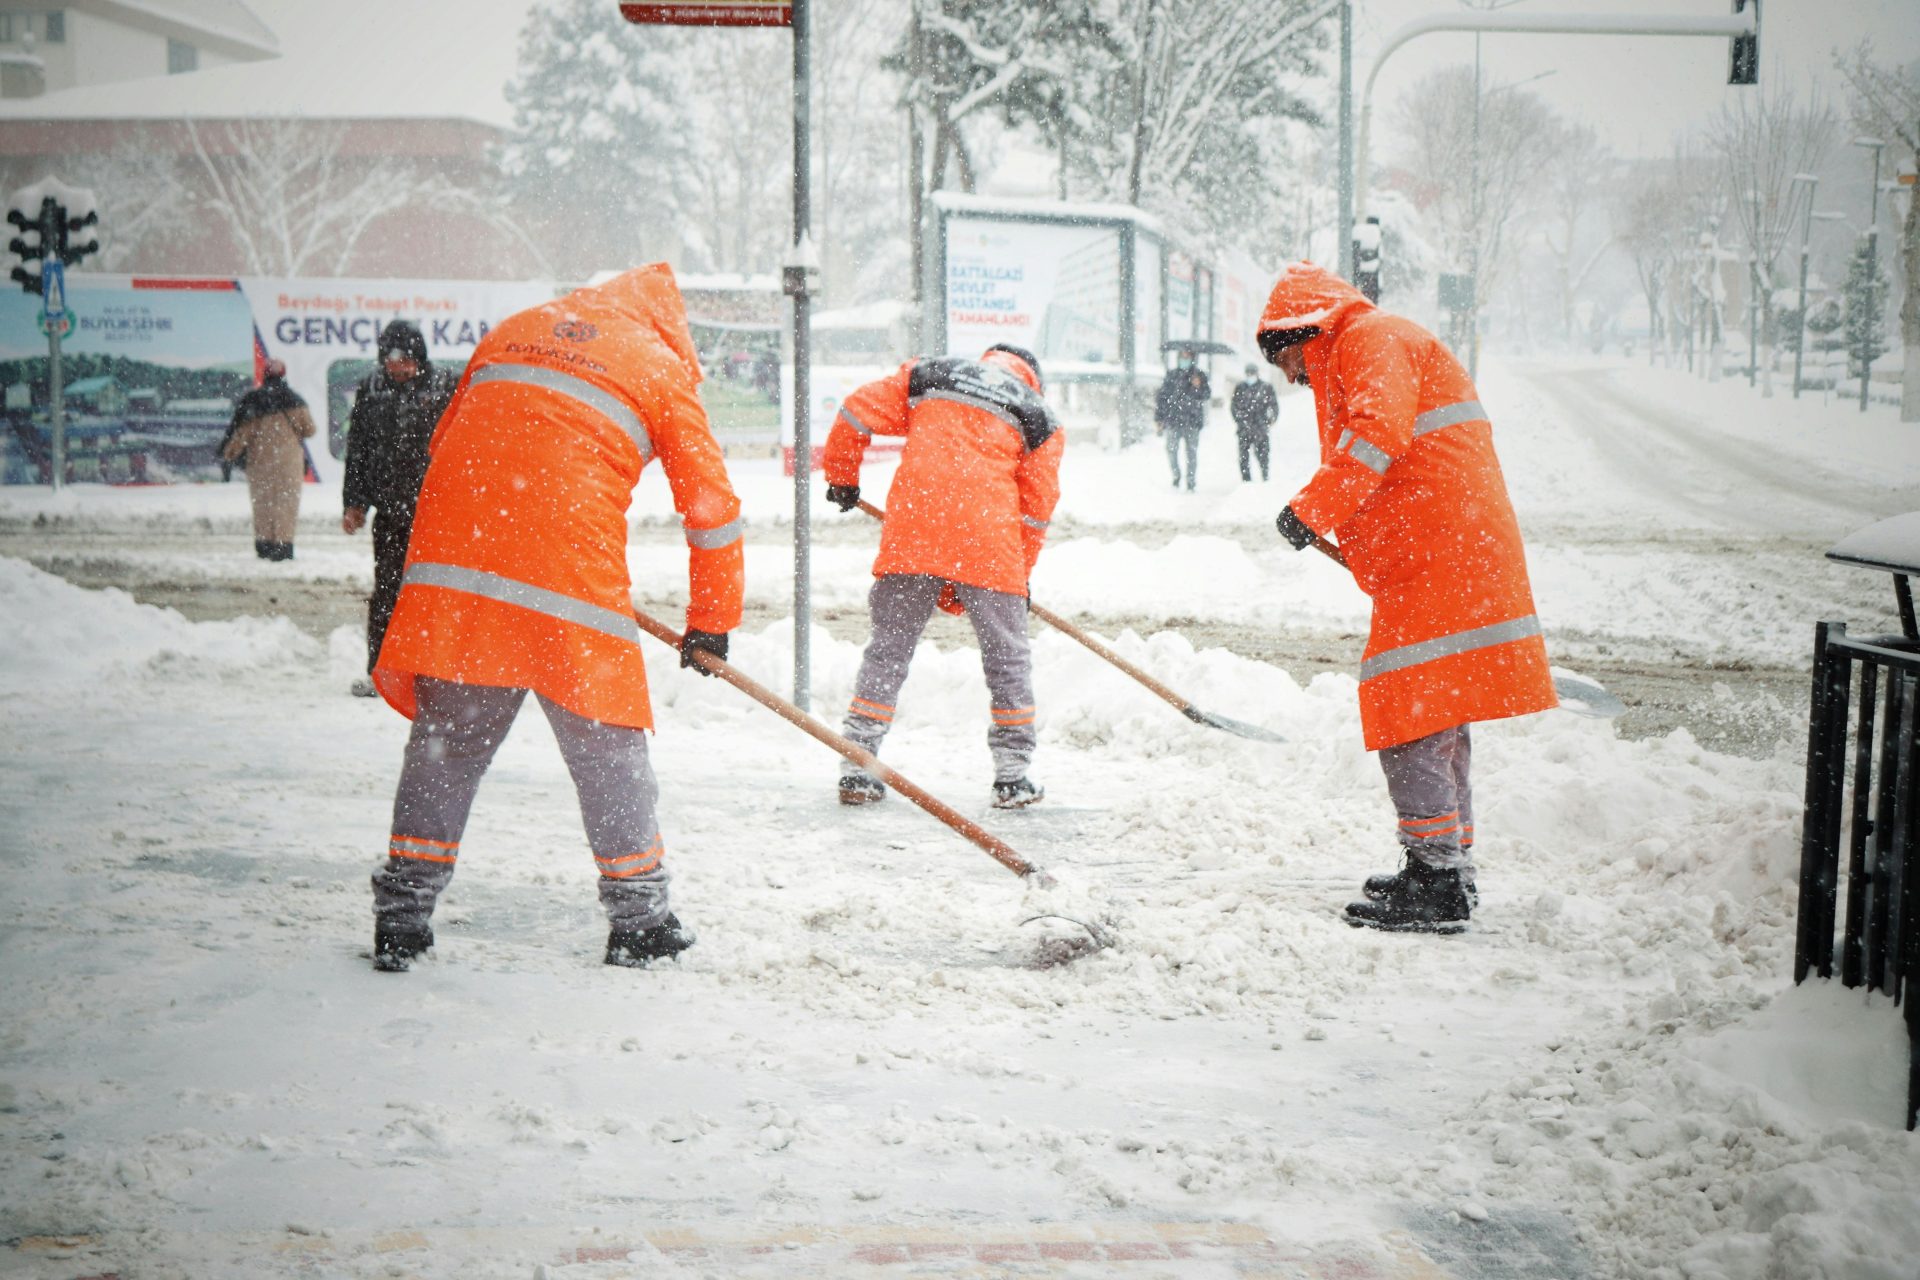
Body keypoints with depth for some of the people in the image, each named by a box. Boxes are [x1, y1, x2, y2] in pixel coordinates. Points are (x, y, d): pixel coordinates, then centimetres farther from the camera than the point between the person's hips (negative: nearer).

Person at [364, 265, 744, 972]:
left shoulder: (512, 330, 24)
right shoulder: (660, 364, 12)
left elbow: (445, 444, 28)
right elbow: (711, 502, 13)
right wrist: (710, 621, 22)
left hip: (452, 566, 4)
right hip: (569, 567, -4)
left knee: (445, 735, 13)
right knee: (607, 742, 9)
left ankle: (402, 915, 14)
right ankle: (639, 919, 17)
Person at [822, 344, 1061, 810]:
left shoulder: (928, 374, 18)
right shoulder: (1041, 418, 16)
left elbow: (855, 414, 12)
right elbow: (1036, 508, 13)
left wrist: (842, 480, 26)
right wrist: (1020, 577, 23)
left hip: (910, 531, 1)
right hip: (988, 543, -1)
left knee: (888, 648, 11)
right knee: (1007, 656, 13)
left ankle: (856, 772, 8)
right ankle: (1012, 778, 15)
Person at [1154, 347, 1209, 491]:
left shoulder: (1199, 375, 8)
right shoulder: (1171, 375, 9)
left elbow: (1206, 394, -2)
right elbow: (1161, 397, 9)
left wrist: (1199, 387, -24)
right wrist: (1158, 418, 4)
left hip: (1192, 420, 0)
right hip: (1173, 419, 0)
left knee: (1191, 452, -1)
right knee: (1171, 450, -7)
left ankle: (1190, 483, 6)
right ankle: (1176, 476, 15)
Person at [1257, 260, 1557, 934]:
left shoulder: (1370, 338, -4)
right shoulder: (1355, 356, 28)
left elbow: (1380, 431, -21)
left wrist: (1311, 509, -16)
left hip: (1437, 561, -11)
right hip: (1431, 558, 11)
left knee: (1411, 713, -10)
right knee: (1435, 716, 17)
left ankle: (1436, 882, -10)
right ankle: (1449, 867, 26)